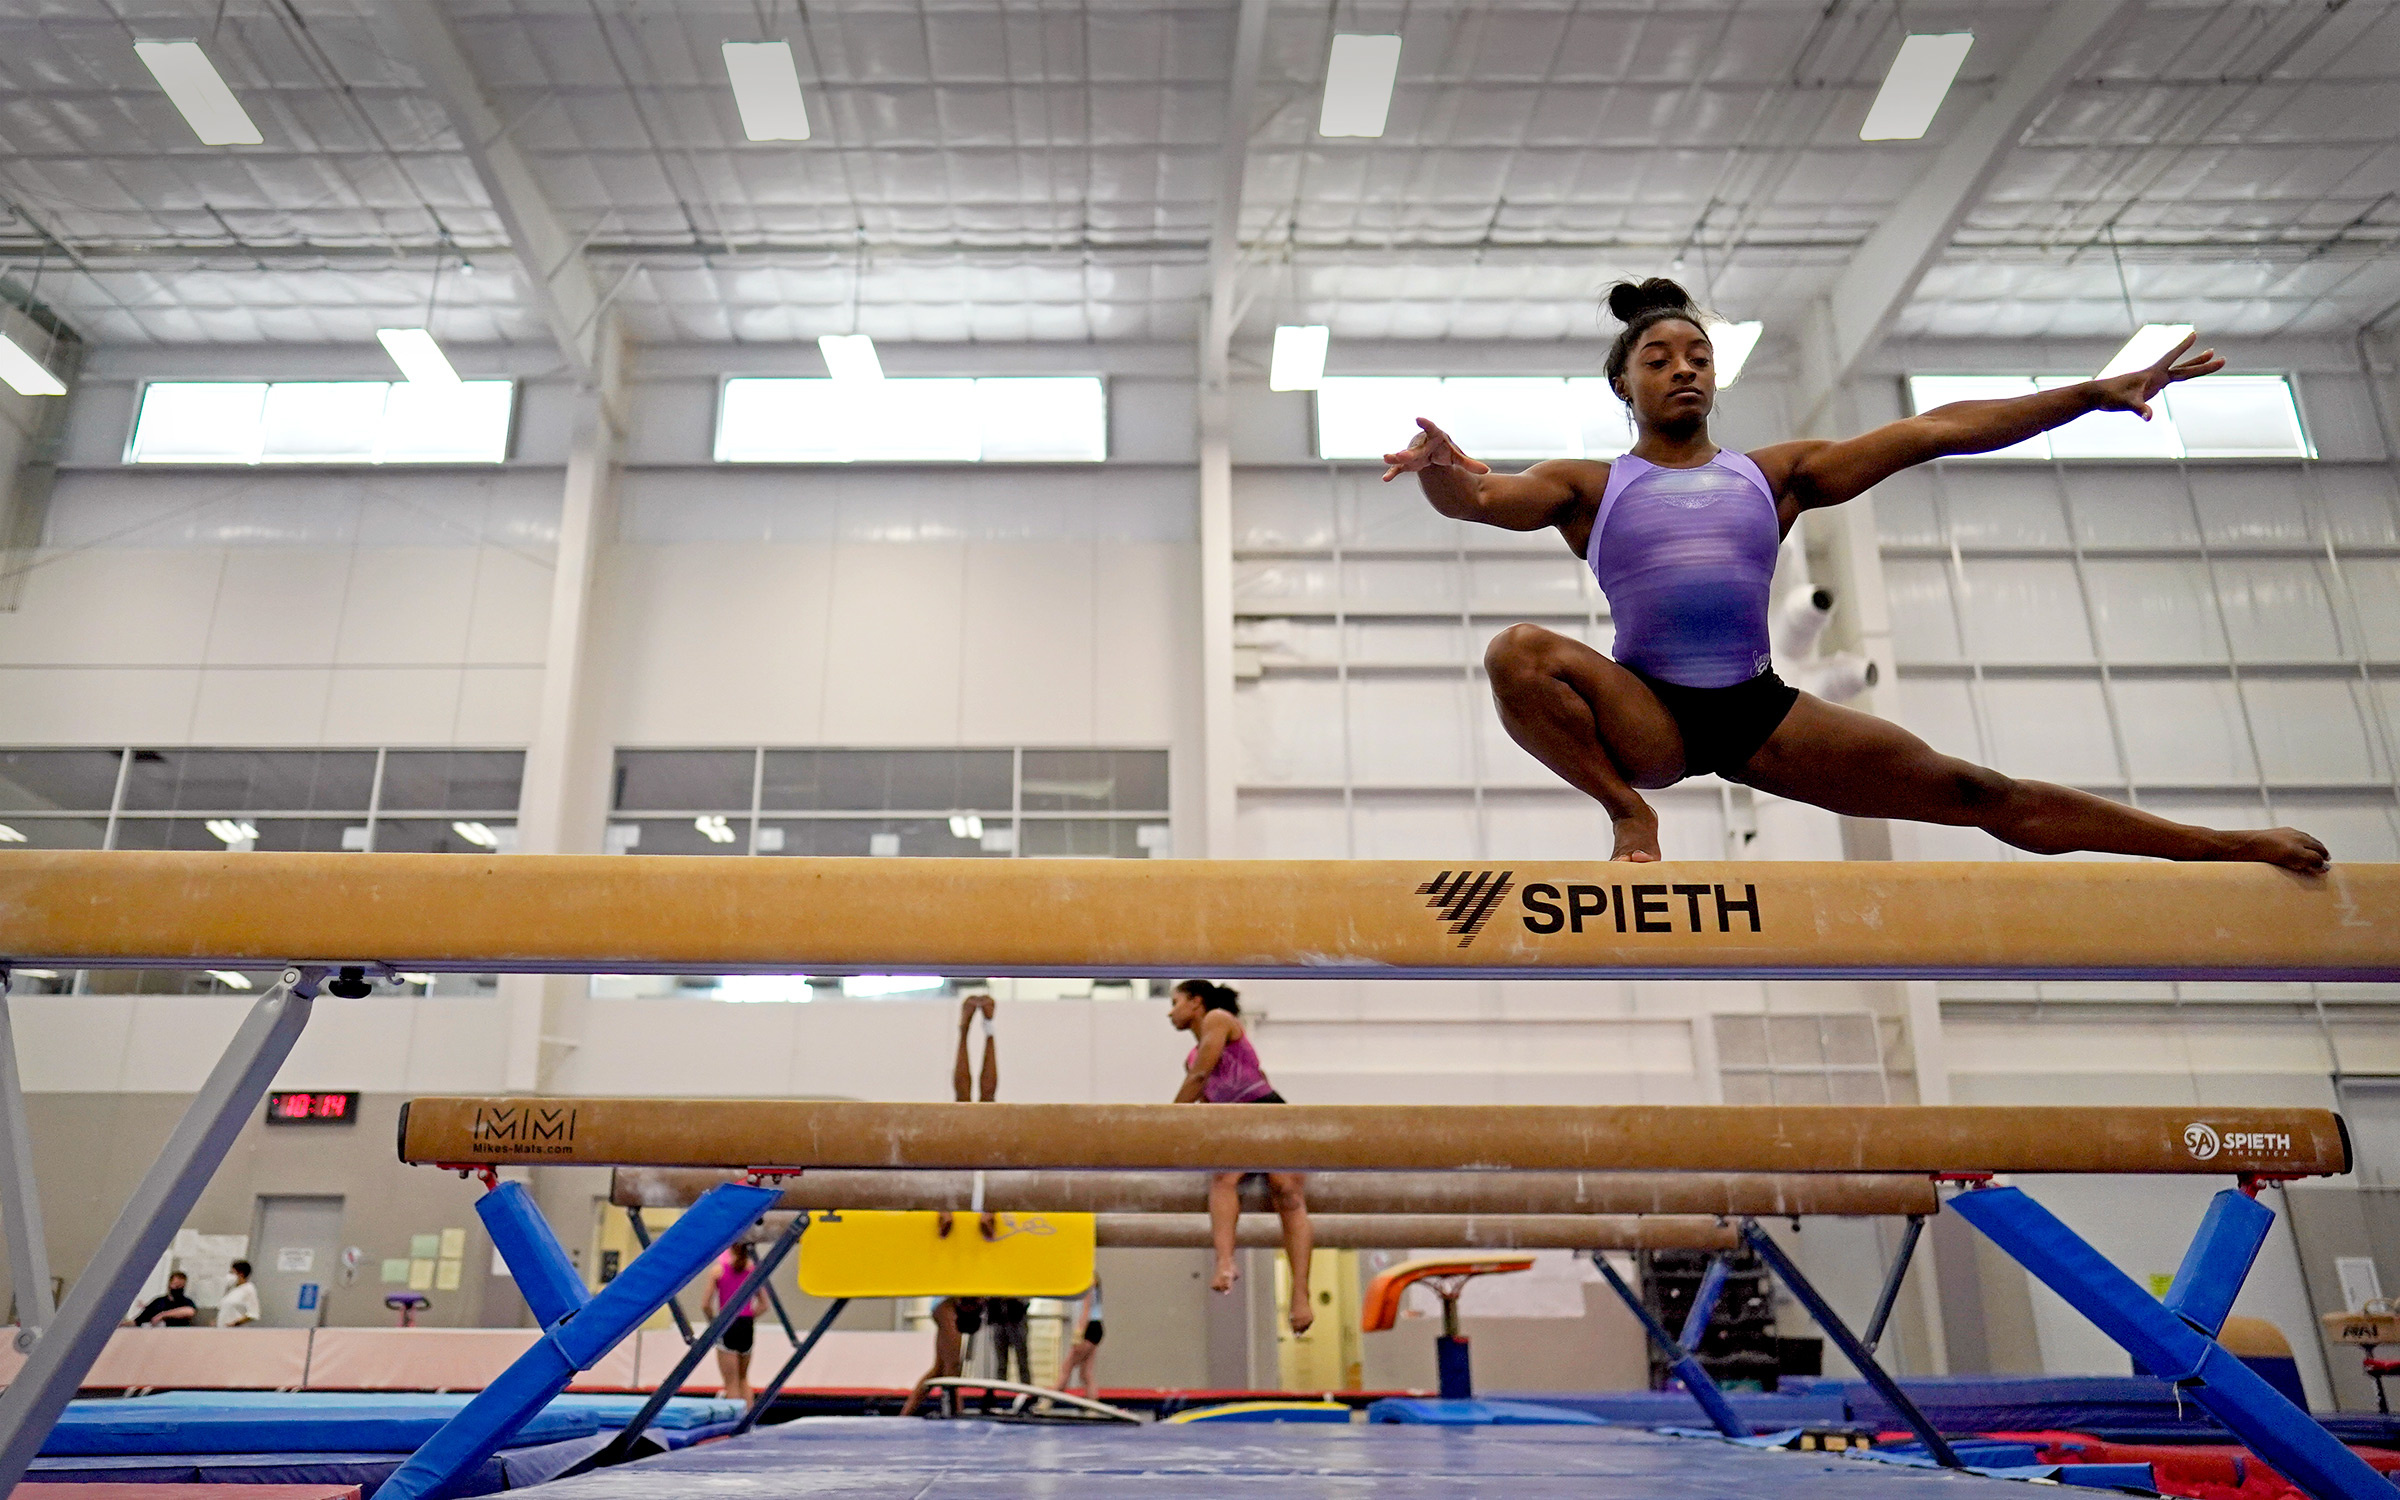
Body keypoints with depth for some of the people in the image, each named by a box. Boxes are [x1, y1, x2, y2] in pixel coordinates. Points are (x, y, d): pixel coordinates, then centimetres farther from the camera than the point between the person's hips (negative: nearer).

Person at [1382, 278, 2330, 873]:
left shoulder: (1775, 474, 14)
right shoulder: (1587, 487, 8)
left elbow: (1933, 431, 11)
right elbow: (1478, 499, -10)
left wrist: (2095, 395, 8)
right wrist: (1441, 467, -35)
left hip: (1762, 714, 2)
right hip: (1646, 715, -2)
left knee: (1977, 794, -1)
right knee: (1517, 653, -31)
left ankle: (2227, 846, 10)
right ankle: (1628, 813, -15)